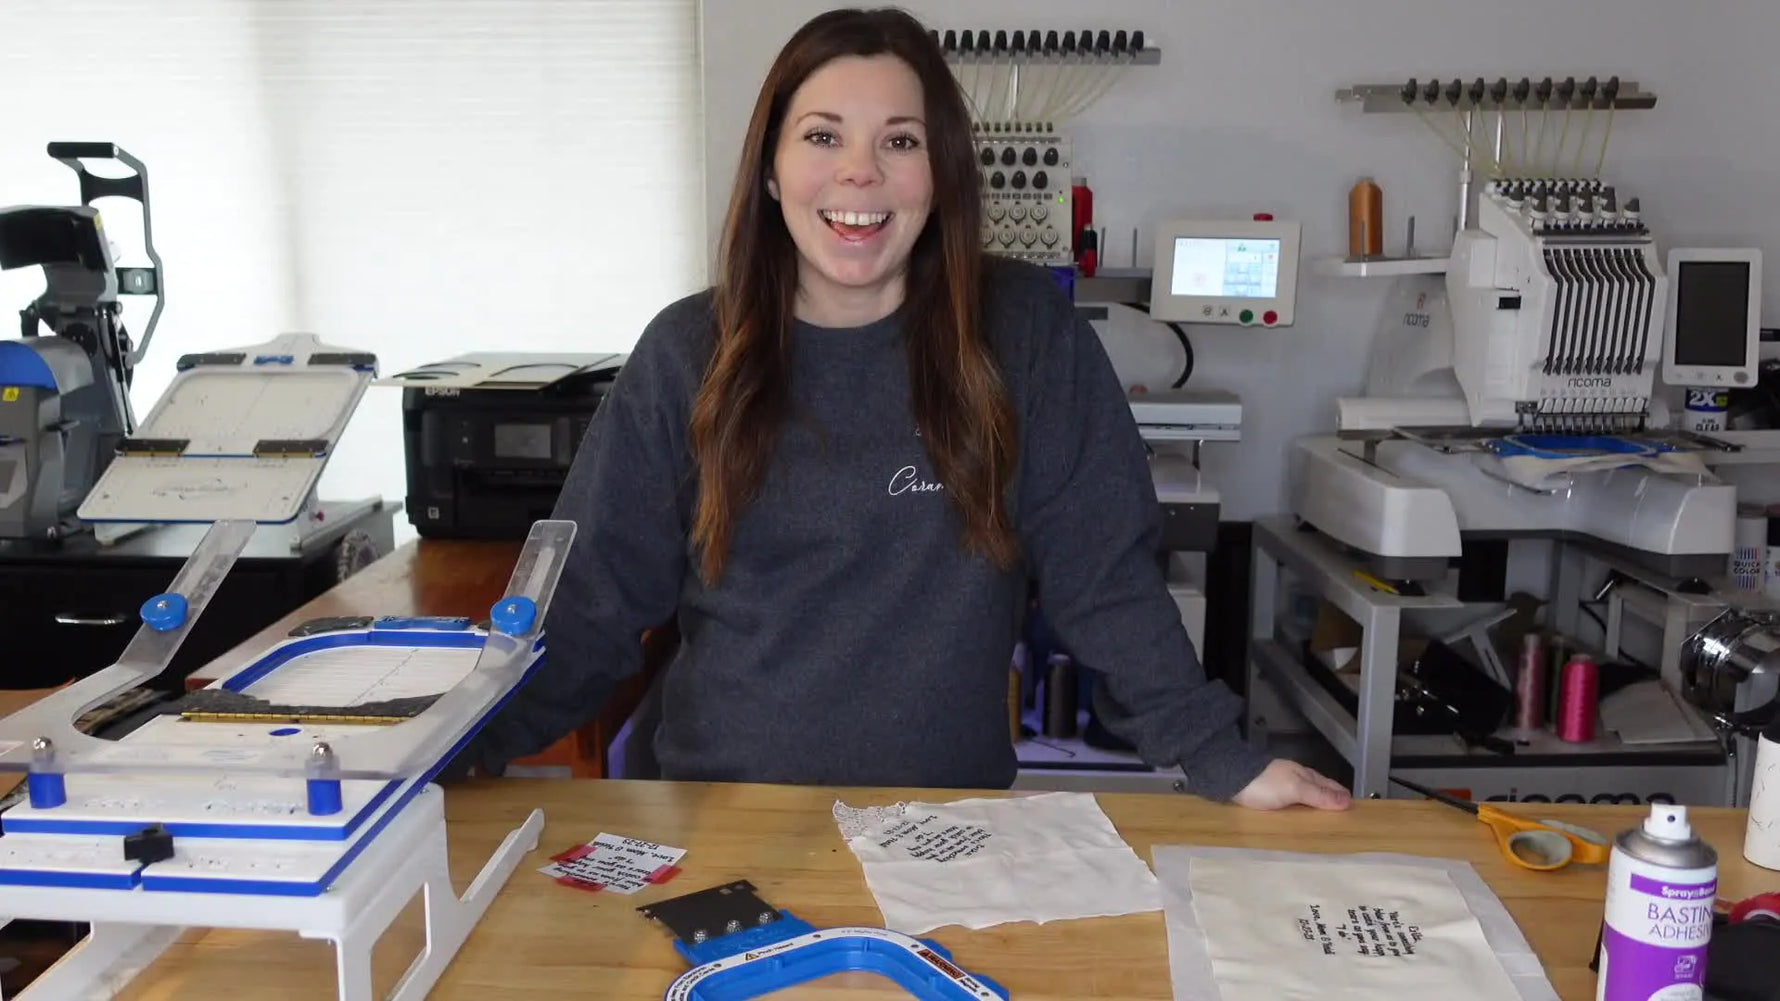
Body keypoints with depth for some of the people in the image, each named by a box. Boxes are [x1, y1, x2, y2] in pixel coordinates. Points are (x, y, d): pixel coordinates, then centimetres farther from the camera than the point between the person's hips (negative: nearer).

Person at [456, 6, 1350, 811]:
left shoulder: (1025, 330, -5)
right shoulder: (688, 351, -1)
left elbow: (1103, 574, -3)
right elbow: (595, 590, 0)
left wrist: (1219, 759, -9)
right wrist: (467, 746, -8)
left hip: (948, 816, 0)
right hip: (725, 810, 1)